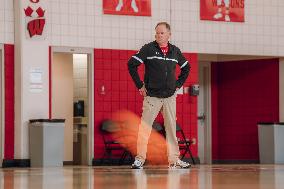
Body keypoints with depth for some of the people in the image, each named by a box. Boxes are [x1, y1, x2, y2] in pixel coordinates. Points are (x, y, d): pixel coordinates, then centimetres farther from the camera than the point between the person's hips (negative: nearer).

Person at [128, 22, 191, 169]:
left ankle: (174, 159, 11)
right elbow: (131, 64, -4)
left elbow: (186, 68, 25)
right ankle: (139, 159, -2)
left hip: (170, 97, 4)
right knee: (145, 127, -7)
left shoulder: (175, 51, 9)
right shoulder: (148, 49, -3)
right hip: (152, 96, -4)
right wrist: (140, 85, -5)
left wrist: (178, 84, 14)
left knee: (171, 128, 6)